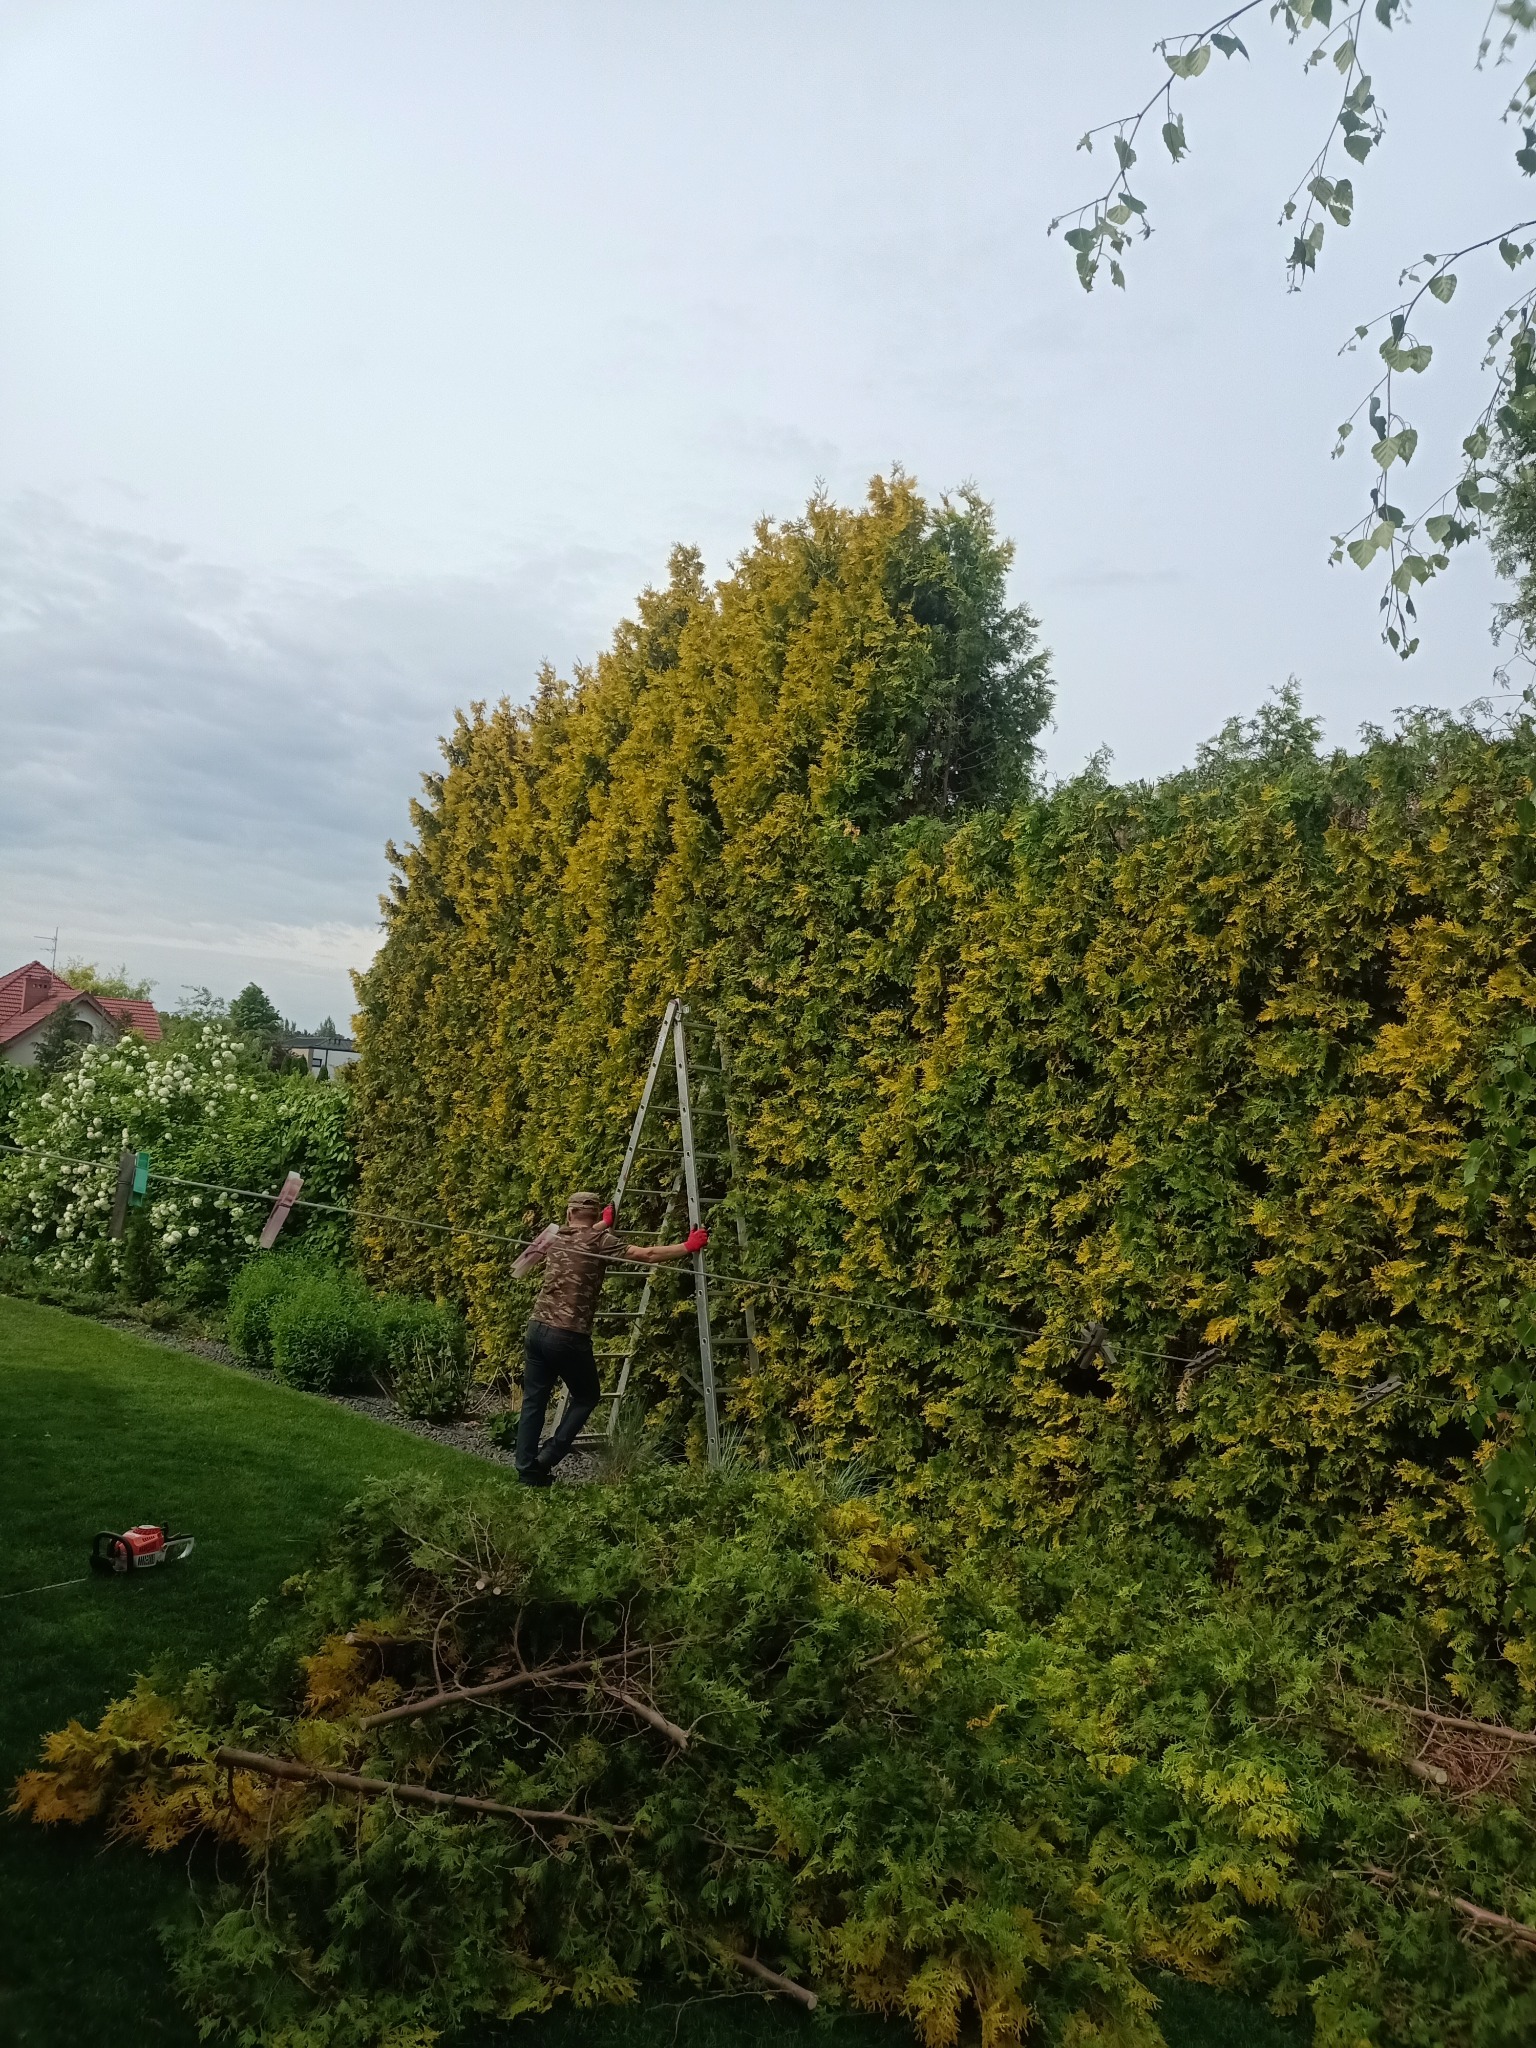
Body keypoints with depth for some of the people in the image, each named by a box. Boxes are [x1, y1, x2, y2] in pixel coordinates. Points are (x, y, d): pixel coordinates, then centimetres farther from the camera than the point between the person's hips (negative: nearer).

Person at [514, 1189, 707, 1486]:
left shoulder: (555, 1237, 12)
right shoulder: (599, 1241, -4)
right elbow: (647, 1255, -9)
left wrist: (603, 1226, 52)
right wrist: (688, 1247, -2)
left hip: (538, 1329, 6)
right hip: (569, 1336, -5)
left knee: (533, 1401, 11)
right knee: (586, 1396, 14)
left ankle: (527, 1471, 12)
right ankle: (546, 1459, 7)